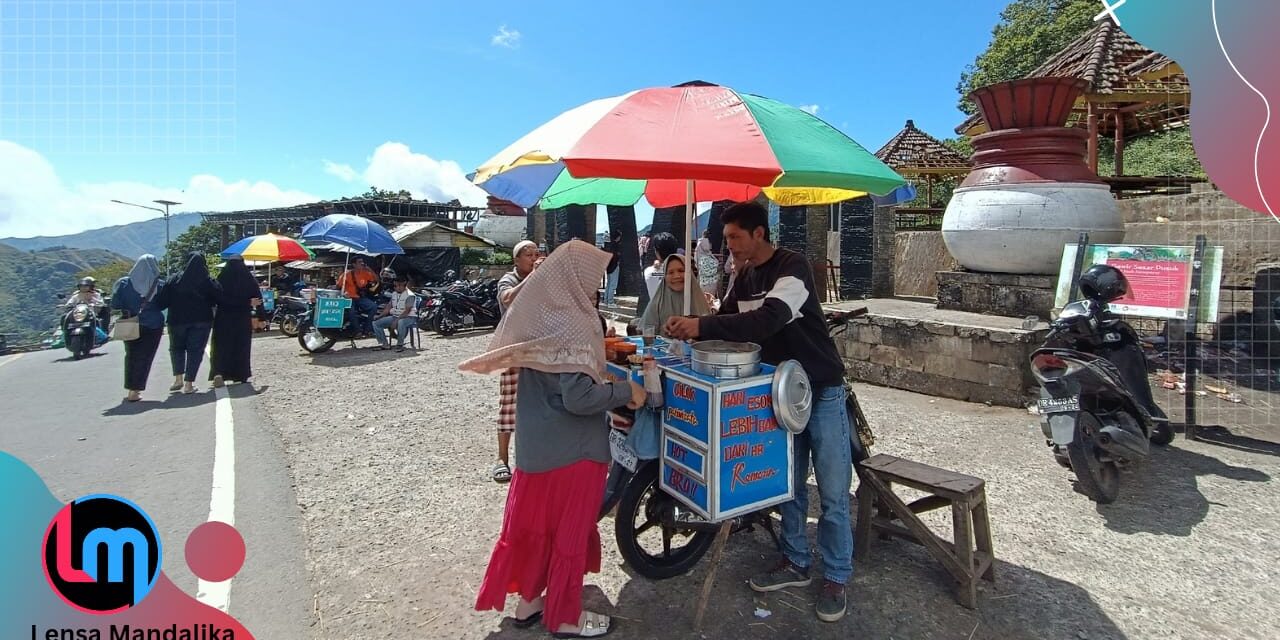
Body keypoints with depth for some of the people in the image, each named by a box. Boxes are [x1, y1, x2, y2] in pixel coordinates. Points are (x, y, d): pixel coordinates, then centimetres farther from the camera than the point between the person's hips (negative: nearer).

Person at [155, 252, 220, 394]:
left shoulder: (175, 280, -3)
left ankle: (178, 378, 10)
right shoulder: (207, 281, -5)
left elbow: (163, 300, -3)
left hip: (178, 320, 1)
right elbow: (217, 299, -1)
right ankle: (189, 383, 1)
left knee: (176, 347, 20)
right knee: (195, 350, 4)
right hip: (201, 320, -1)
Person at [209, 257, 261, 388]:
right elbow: (258, 298, -5)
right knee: (242, 347, 10)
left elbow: (216, 299, -8)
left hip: (223, 318, 0)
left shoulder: (221, 280, -3)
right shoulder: (249, 280, -3)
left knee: (222, 346, 4)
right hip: (243, 319, 0)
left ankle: (218, 373, -15)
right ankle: (241, 375, 13)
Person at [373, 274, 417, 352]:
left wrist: (396, 321, -28)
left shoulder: (410, 295, -14)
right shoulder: (394, 294, 13)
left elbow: (407, 311, -21)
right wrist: (379, 316, 4)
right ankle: (384, 344, 0)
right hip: (395, 316, 8)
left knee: (400, 323, -43)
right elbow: (388, 307, 17)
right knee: (376, 323, -2)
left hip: (409, 317, -8)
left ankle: (400, 344, -25)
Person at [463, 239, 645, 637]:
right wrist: (627, 391, -15)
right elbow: (579, 396, -28)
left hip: (536, 443, 8)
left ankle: (529, 600, 37)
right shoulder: (571, 325, -24)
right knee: (570, 530, 9)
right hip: (571, 447, -8)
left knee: (536, 523, 20)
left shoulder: (539, 315, 4)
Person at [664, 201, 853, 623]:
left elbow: (768, 320, -34)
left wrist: (702, 327, -38)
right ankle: (795, 563, 30)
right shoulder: (744, 278, 6)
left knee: (832, 493, 5)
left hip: (821, 392, -7)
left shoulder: (792, 267, -19)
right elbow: (730, 323, 7)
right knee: (787, 485, 15)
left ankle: (836, 578, 19)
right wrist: (691, 330, -12)